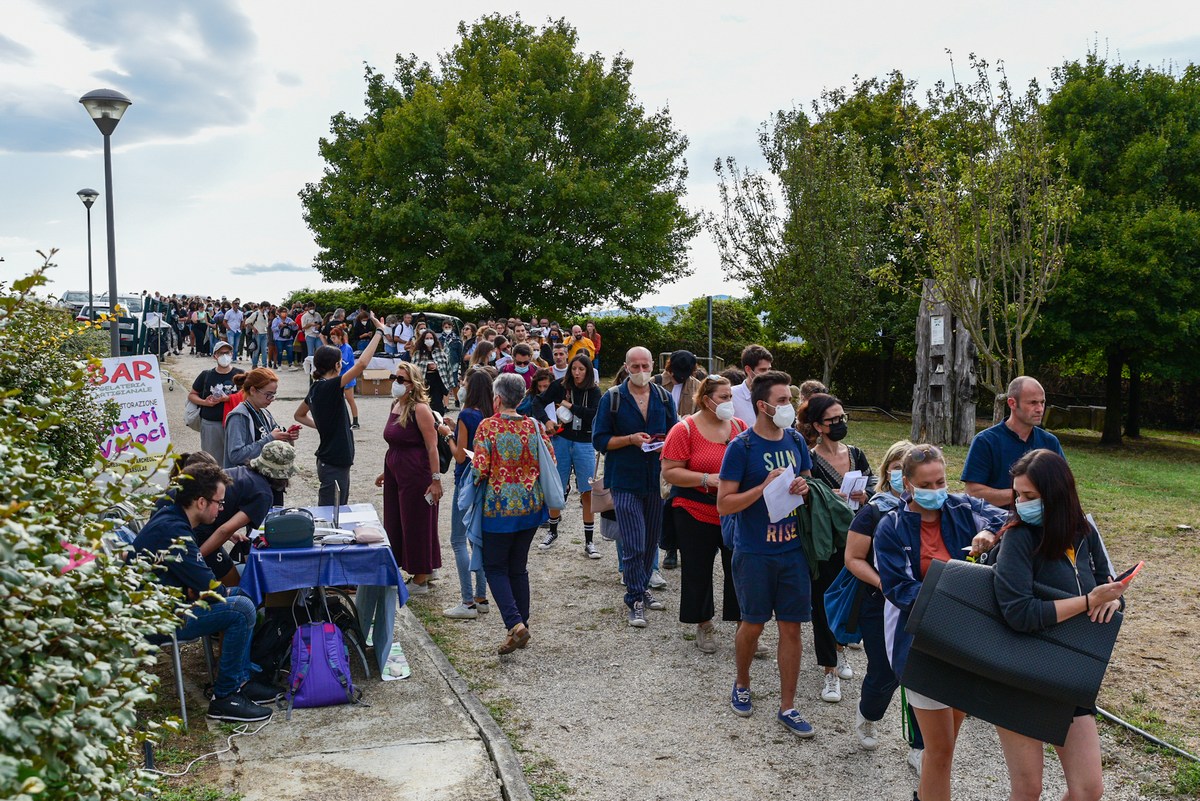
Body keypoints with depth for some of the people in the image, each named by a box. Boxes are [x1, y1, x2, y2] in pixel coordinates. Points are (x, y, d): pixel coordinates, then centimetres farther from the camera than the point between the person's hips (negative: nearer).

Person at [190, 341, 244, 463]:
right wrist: (204, 402, -2)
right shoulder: (206, 375, 11)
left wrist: (227, 399, -15)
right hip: (209, 423, 3)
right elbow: (191, 395, 17)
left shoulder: (239, 375, 3)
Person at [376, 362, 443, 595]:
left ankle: (420, 581, 13)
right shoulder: (396, 404, 10)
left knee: (416, 525, 1)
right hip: (395, 471, 9)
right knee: (397, 523, 14)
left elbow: (432, 447, -18)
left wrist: (436, 480, -21)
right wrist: (386, 471, 21)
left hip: (416, 474, -9)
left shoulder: (420, 409, -15)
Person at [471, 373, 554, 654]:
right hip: (531, 505, 5)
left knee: (495, 567, 8)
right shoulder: (534, 426, 1)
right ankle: (522, 626, 20)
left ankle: (515, 623, -9)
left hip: (499, 507, -4)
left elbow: (480, 469, -17)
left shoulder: (488, 426, -12)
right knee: (519, 567, 16)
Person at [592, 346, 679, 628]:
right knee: (633, 546, -7)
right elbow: (600, 440, -3)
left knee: (651, 541, 14)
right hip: (625, 481, -4)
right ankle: (636, 600, 4)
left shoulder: (664, 397, 7)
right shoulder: (612, 398, -2)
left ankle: (641, 588, 32)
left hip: (656, 479, 4)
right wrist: (630, 439, -17)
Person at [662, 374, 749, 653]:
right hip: (697, 514, -3)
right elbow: (669, 472, -12)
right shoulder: (685, 429, -8)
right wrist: (707, 479, -20)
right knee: (698, 572, 10)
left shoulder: (739, 427, 5)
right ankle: (704, 625, 28)